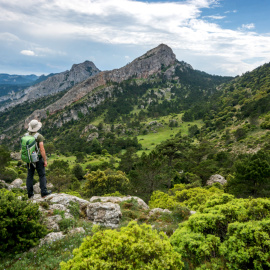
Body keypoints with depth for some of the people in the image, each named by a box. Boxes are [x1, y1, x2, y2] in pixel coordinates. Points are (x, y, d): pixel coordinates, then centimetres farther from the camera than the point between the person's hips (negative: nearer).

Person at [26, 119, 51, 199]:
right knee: (42, 175, 5)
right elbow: (42, 149, -20)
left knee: (30, 176, 11)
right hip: (38, 158, -5)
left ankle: (30, 194, 15)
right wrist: (45, 160, -13)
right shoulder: (39, 136, -16)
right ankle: (44, 192, 8)